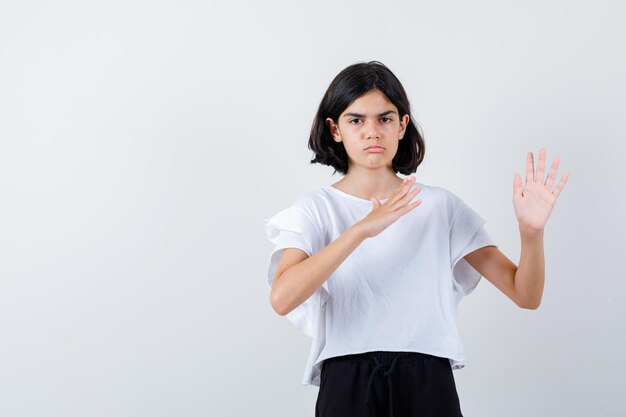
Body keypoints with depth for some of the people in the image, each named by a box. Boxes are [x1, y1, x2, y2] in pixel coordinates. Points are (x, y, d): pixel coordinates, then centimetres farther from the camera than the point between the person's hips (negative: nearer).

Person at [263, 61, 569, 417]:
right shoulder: (313, 210, 0)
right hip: (347, 386, -1)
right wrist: (363, 229, -26)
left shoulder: (441, 206, 3)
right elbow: (282, 298, -20)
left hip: (429, 385, 1)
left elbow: (526, 295, 1)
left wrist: (532, 231, -18)